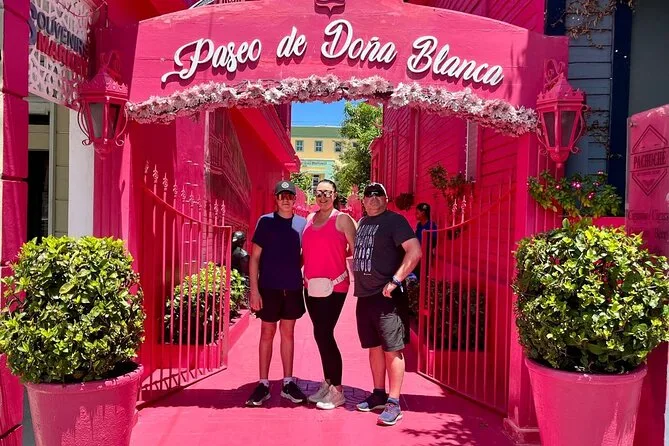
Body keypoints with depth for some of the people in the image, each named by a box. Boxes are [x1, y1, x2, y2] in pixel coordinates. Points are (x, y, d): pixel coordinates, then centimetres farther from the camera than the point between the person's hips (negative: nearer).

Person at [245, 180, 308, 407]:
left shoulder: (302, 223, 4)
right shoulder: (265, 221, -3)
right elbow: (255, 257, -4)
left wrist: (296, 273, 1)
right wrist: (254, 289, -9)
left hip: (293, 288, 2)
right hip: (269, 288, -2)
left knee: (288, 333, 11)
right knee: (267, 333, 6)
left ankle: (288, 383, 20)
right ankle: (263, 384, 14)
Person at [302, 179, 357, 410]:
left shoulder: (342, 219, -5)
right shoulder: (310, 219, 13)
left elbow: (355, 250, -6)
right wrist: (302, 275, 12)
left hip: (334, 286, -6)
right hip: (312, 286, 6)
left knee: (323, 334, -8)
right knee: (321, 335, 11)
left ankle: (337, 391, 4)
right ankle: (327, 384, 25)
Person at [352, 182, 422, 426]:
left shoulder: (394, 221, -8)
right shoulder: (362, 223, 15)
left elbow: (415, 251, -19)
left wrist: (395, 281, -21)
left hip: (387, 297, -8)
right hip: (365, 296, 8)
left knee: (392, 349, -5)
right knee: (374, 348, 15)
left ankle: (393, 403, 1)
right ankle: (379, 394, 27)